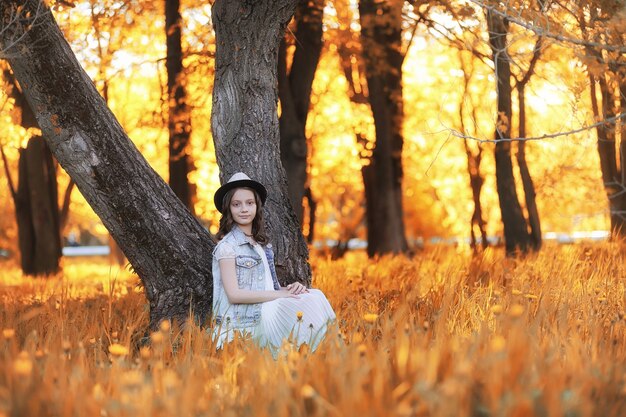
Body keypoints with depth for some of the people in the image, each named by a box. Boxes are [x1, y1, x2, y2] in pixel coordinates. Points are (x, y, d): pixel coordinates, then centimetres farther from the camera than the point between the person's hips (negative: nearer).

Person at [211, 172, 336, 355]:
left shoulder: (262, 244, 17)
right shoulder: (227, 246, -5)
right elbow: (234, 294, -14)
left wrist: (290, 289, -4)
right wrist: (281, 295, -15)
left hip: (266, 312, 7)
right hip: (241, 325, -7)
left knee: (314, 297, -12)